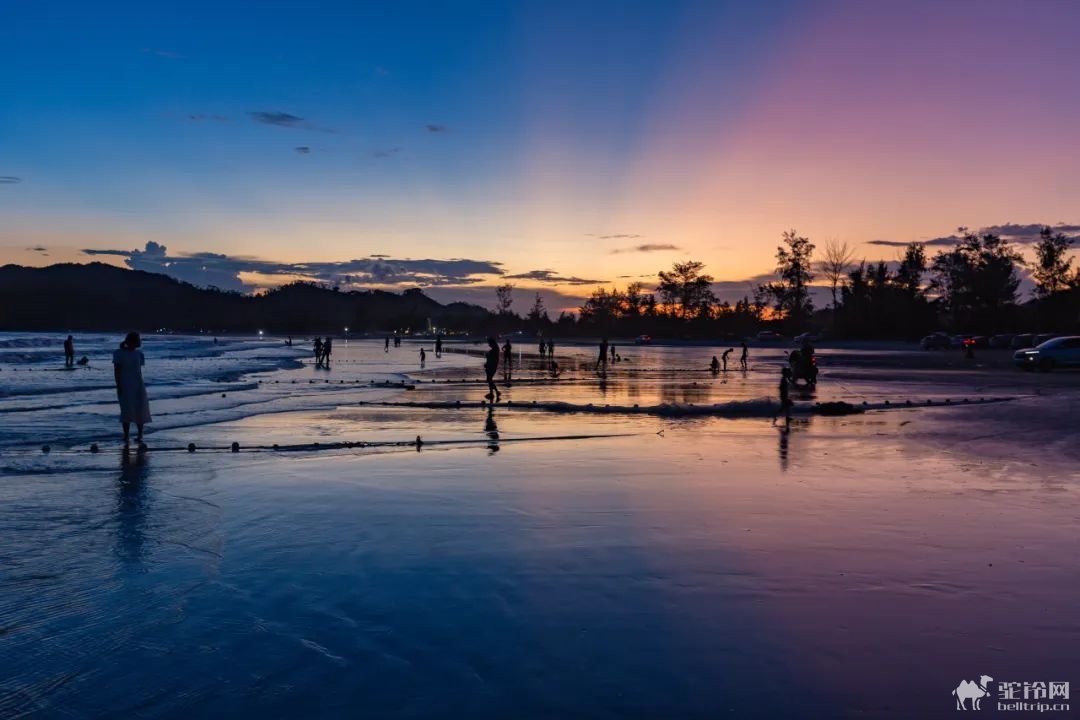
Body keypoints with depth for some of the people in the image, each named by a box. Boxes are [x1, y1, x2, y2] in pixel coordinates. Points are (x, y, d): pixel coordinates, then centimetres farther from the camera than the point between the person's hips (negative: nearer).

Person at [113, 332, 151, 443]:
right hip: (125, 386, -4)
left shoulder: (138, 354, 8)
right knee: (126, 411, -5)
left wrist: (140, 385, 9)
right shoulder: (119, 353, -5)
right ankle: (126, 435, 2)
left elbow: (139, 369, 11)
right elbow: (116, 370, -7)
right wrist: (118, 386, -12)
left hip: (138, 385, 4)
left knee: (140, 410, 3)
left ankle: (140, 434, 13)